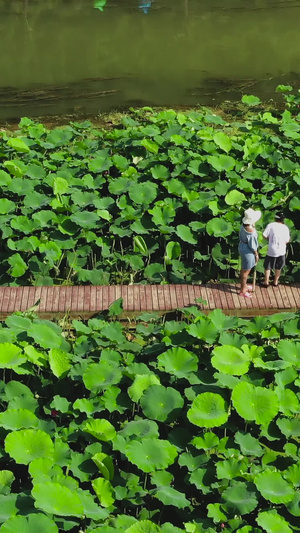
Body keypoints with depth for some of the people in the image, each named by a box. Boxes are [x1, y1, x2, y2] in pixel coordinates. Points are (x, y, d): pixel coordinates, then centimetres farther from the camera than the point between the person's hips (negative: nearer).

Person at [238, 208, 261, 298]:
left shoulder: (243, 225, -10)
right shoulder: (251, 232, -35)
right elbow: (252, 245, -23)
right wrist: (256, 254, -7)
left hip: (242, 247, 9)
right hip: (248, 252, -9)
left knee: (244, 269, 27)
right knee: (246, 271, 11)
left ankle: (243, 286, 48)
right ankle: (242, 291, 28)